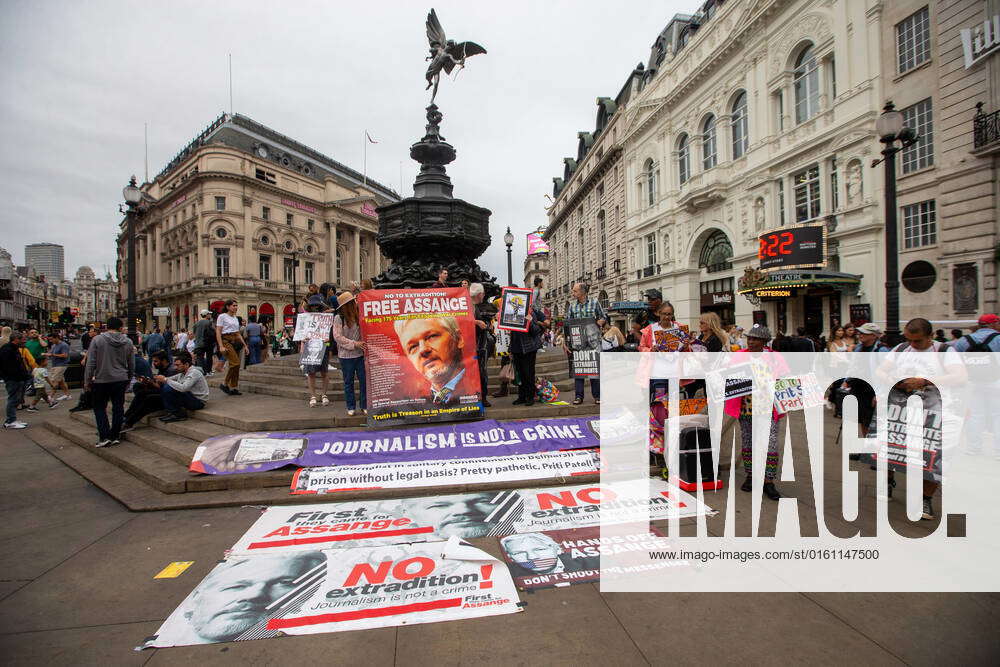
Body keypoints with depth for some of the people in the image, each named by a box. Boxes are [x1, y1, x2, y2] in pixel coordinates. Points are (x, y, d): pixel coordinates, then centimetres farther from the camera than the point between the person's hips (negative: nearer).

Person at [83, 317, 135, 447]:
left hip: (101, 380, -2)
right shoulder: (128, 342, 2)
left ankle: (104, 436, 4)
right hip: (121, 380, 3)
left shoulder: (97, 340, -7)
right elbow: (132, 365, 9)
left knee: (99, 408, 9)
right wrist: (128, 380, 21)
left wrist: (87, 381, 2)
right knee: (118, 408, 8)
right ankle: (114, 436, 14)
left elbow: (91, 363, -7)